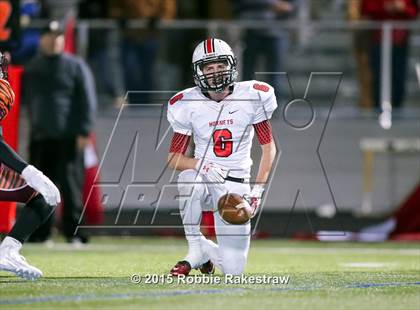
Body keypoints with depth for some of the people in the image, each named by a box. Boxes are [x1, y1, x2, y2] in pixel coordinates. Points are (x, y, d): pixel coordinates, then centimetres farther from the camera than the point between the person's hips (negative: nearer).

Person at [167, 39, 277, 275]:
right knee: (190, 180, -40)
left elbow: (269, 147, 2)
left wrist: (258, 189, -10)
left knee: (233, 270, -9)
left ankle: (208, 251, 28)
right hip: (205, 180, 0)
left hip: (236, 187, 0)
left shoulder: (251, 97, -5)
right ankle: (196, 251, -19)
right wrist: (201, 165, -24)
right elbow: (174, 158, -2)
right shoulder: (188, 104, -5)